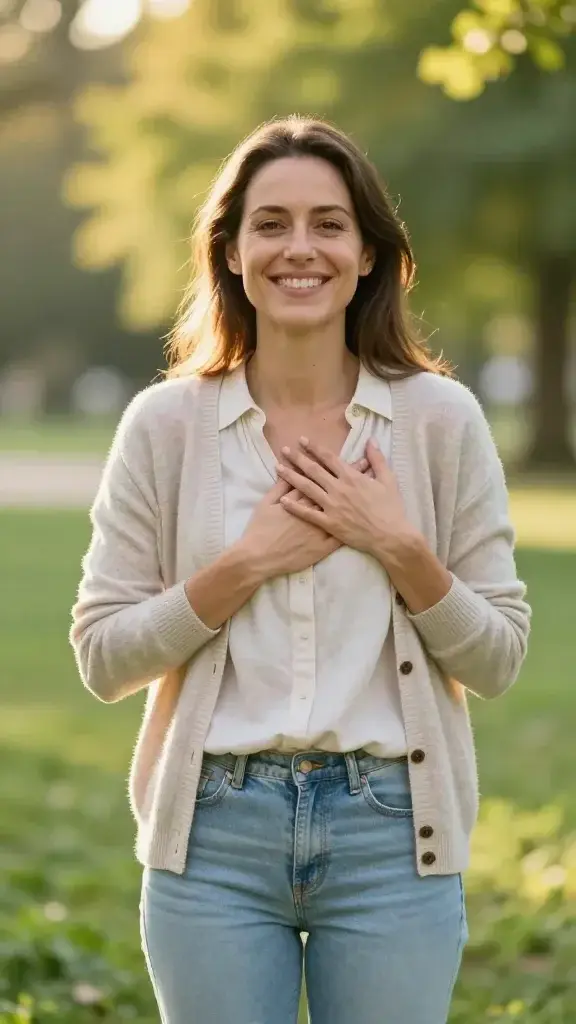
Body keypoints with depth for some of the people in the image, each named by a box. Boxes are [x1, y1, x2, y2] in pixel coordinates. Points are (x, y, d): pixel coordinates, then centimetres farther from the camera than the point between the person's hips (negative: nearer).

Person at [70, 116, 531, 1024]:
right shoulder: (165, 425, 0)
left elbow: (499, 657, 2)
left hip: (392, 830, 0)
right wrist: (243, 567, -12)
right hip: (215, 832, 0)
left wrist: (399, 548, -12)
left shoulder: (441, 419, 0)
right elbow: (102, 657, -1)